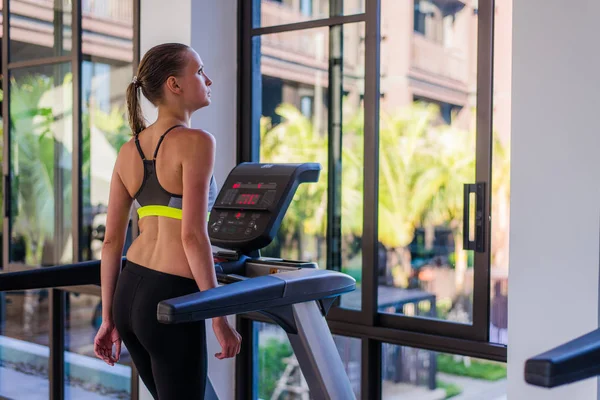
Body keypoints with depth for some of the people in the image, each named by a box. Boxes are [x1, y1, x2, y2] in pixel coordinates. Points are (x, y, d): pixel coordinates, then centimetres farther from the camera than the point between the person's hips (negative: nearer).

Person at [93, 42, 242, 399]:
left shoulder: (129, 151, 10)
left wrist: (109, 317, 15)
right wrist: (220, 318, -14)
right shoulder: (196, 142, -12)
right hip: (171, 302, -8)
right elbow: (193, 237, -18)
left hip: (129, 294, 8)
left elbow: (111, 240, 10)